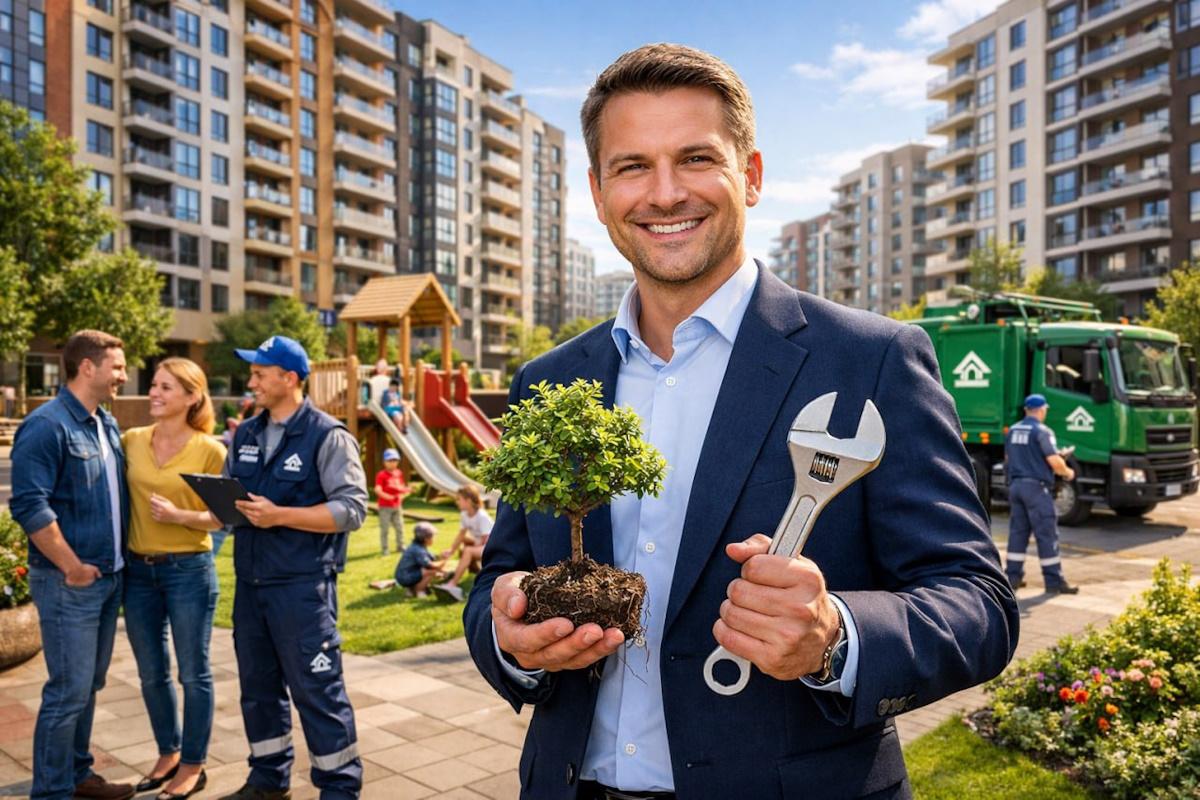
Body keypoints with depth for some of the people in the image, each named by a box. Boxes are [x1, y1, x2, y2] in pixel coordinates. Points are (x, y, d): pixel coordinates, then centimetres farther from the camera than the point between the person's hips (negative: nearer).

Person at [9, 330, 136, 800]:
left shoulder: (108, 425, 11)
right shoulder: (47, 426, -15)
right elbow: (30, 506, -20)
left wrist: (120, 560, 13)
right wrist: (73, 566, -17)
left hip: (110, 577, 8)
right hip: (70, 581, -8)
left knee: (89, 685, 17)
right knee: (68, 691, -2)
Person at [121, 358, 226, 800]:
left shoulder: (210, 451, -9)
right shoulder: (131, 441, 2)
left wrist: (179, 516, -22)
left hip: (189, 570, -4)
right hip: (138, 570, 5)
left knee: (193, 672, 7)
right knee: (152, 673, 16)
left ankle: (193, 765, 24)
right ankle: (168, 753, 36)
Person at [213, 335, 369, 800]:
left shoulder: (327, 436, -10)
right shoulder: (245, 435, 12)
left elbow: (351, 508, -16)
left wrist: (279, 515, -21)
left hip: (302, 586, -7)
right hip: (250, 584, 7)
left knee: (317, 691, 0)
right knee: (258, 688, 17)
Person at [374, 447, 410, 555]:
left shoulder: (399, 474, 8)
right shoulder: (381, 475, -12)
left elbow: (402, 488, 17)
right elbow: (377, 490, -22)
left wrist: (405, 491, -4)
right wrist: (387, 496, -34)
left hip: (397, 506, 6)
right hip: (385, 506, -6)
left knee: (400, 527, 12)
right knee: (384, 528, -1)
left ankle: (400, 546, 25)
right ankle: (384, 548, 8)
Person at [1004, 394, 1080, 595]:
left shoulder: (1013, 430, 12)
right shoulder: (1042, 431, -11)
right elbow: (1054, 461, -17)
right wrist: (1067, 472, 0)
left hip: (1015, 485, 7)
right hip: (1036, 486, -7)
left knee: (1017, 532, 11)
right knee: (1047, 535, -2)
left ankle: (1013, 576, 12)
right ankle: (1054, 581, 1)